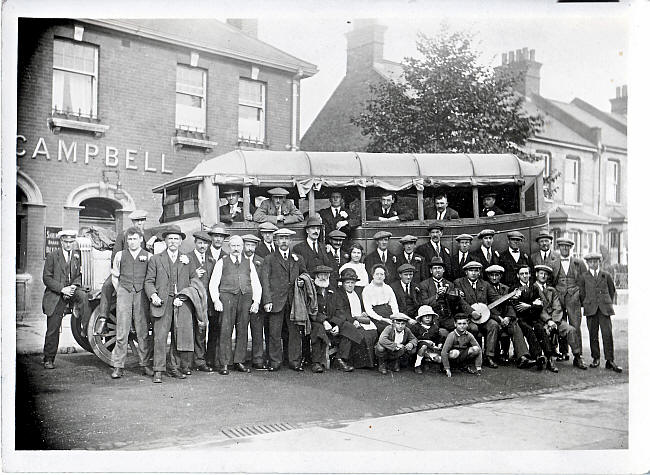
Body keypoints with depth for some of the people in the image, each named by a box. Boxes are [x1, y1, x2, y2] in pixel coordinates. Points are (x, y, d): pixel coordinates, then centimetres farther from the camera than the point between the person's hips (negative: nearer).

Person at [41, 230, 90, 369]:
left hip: (72, 290, 2)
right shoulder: (52, 256, 0)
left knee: (83, 296, -34)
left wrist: (74, 286, -9)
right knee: (53, 329, 1)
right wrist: (62, 289, -16)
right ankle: (48, 359, 14)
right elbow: (47, 278, -4)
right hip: (55, 297, -2)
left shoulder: (78, 256, 9)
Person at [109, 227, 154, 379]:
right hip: (124, 292, 0)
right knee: (121, 332, -4)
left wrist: (149, 293, 1)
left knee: (143, 332, 0)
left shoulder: (148, 256, 8)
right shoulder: (120, 255, 11)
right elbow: (115, 277, 15)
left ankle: (145, 364, 7)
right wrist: (120, 293, 8)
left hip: (141, 294, 0)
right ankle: (118, 367, 0)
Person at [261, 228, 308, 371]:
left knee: (295, 331, 1)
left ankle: (295, 361, 9)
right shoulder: (269, 259, 7)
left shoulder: (298, 259, 16)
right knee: (274, 333, -1)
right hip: (276, 301, -2)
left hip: (294, 301, 2)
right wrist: (267, 301, -9)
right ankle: (274, 362, 8)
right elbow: (265, 280, 0)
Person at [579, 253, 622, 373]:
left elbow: (612, 291, 20)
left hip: (605, 308, 0)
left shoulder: (607, 276, 11)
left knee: (607, 334, -7)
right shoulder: (583, 277, 9)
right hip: (590, 309, 0)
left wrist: (610, 304, 15)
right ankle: (595, 358, 13)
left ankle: (610, 361, -4)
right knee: (593, 335, 2)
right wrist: (585, 305, 8)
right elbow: (581, 293, 14)